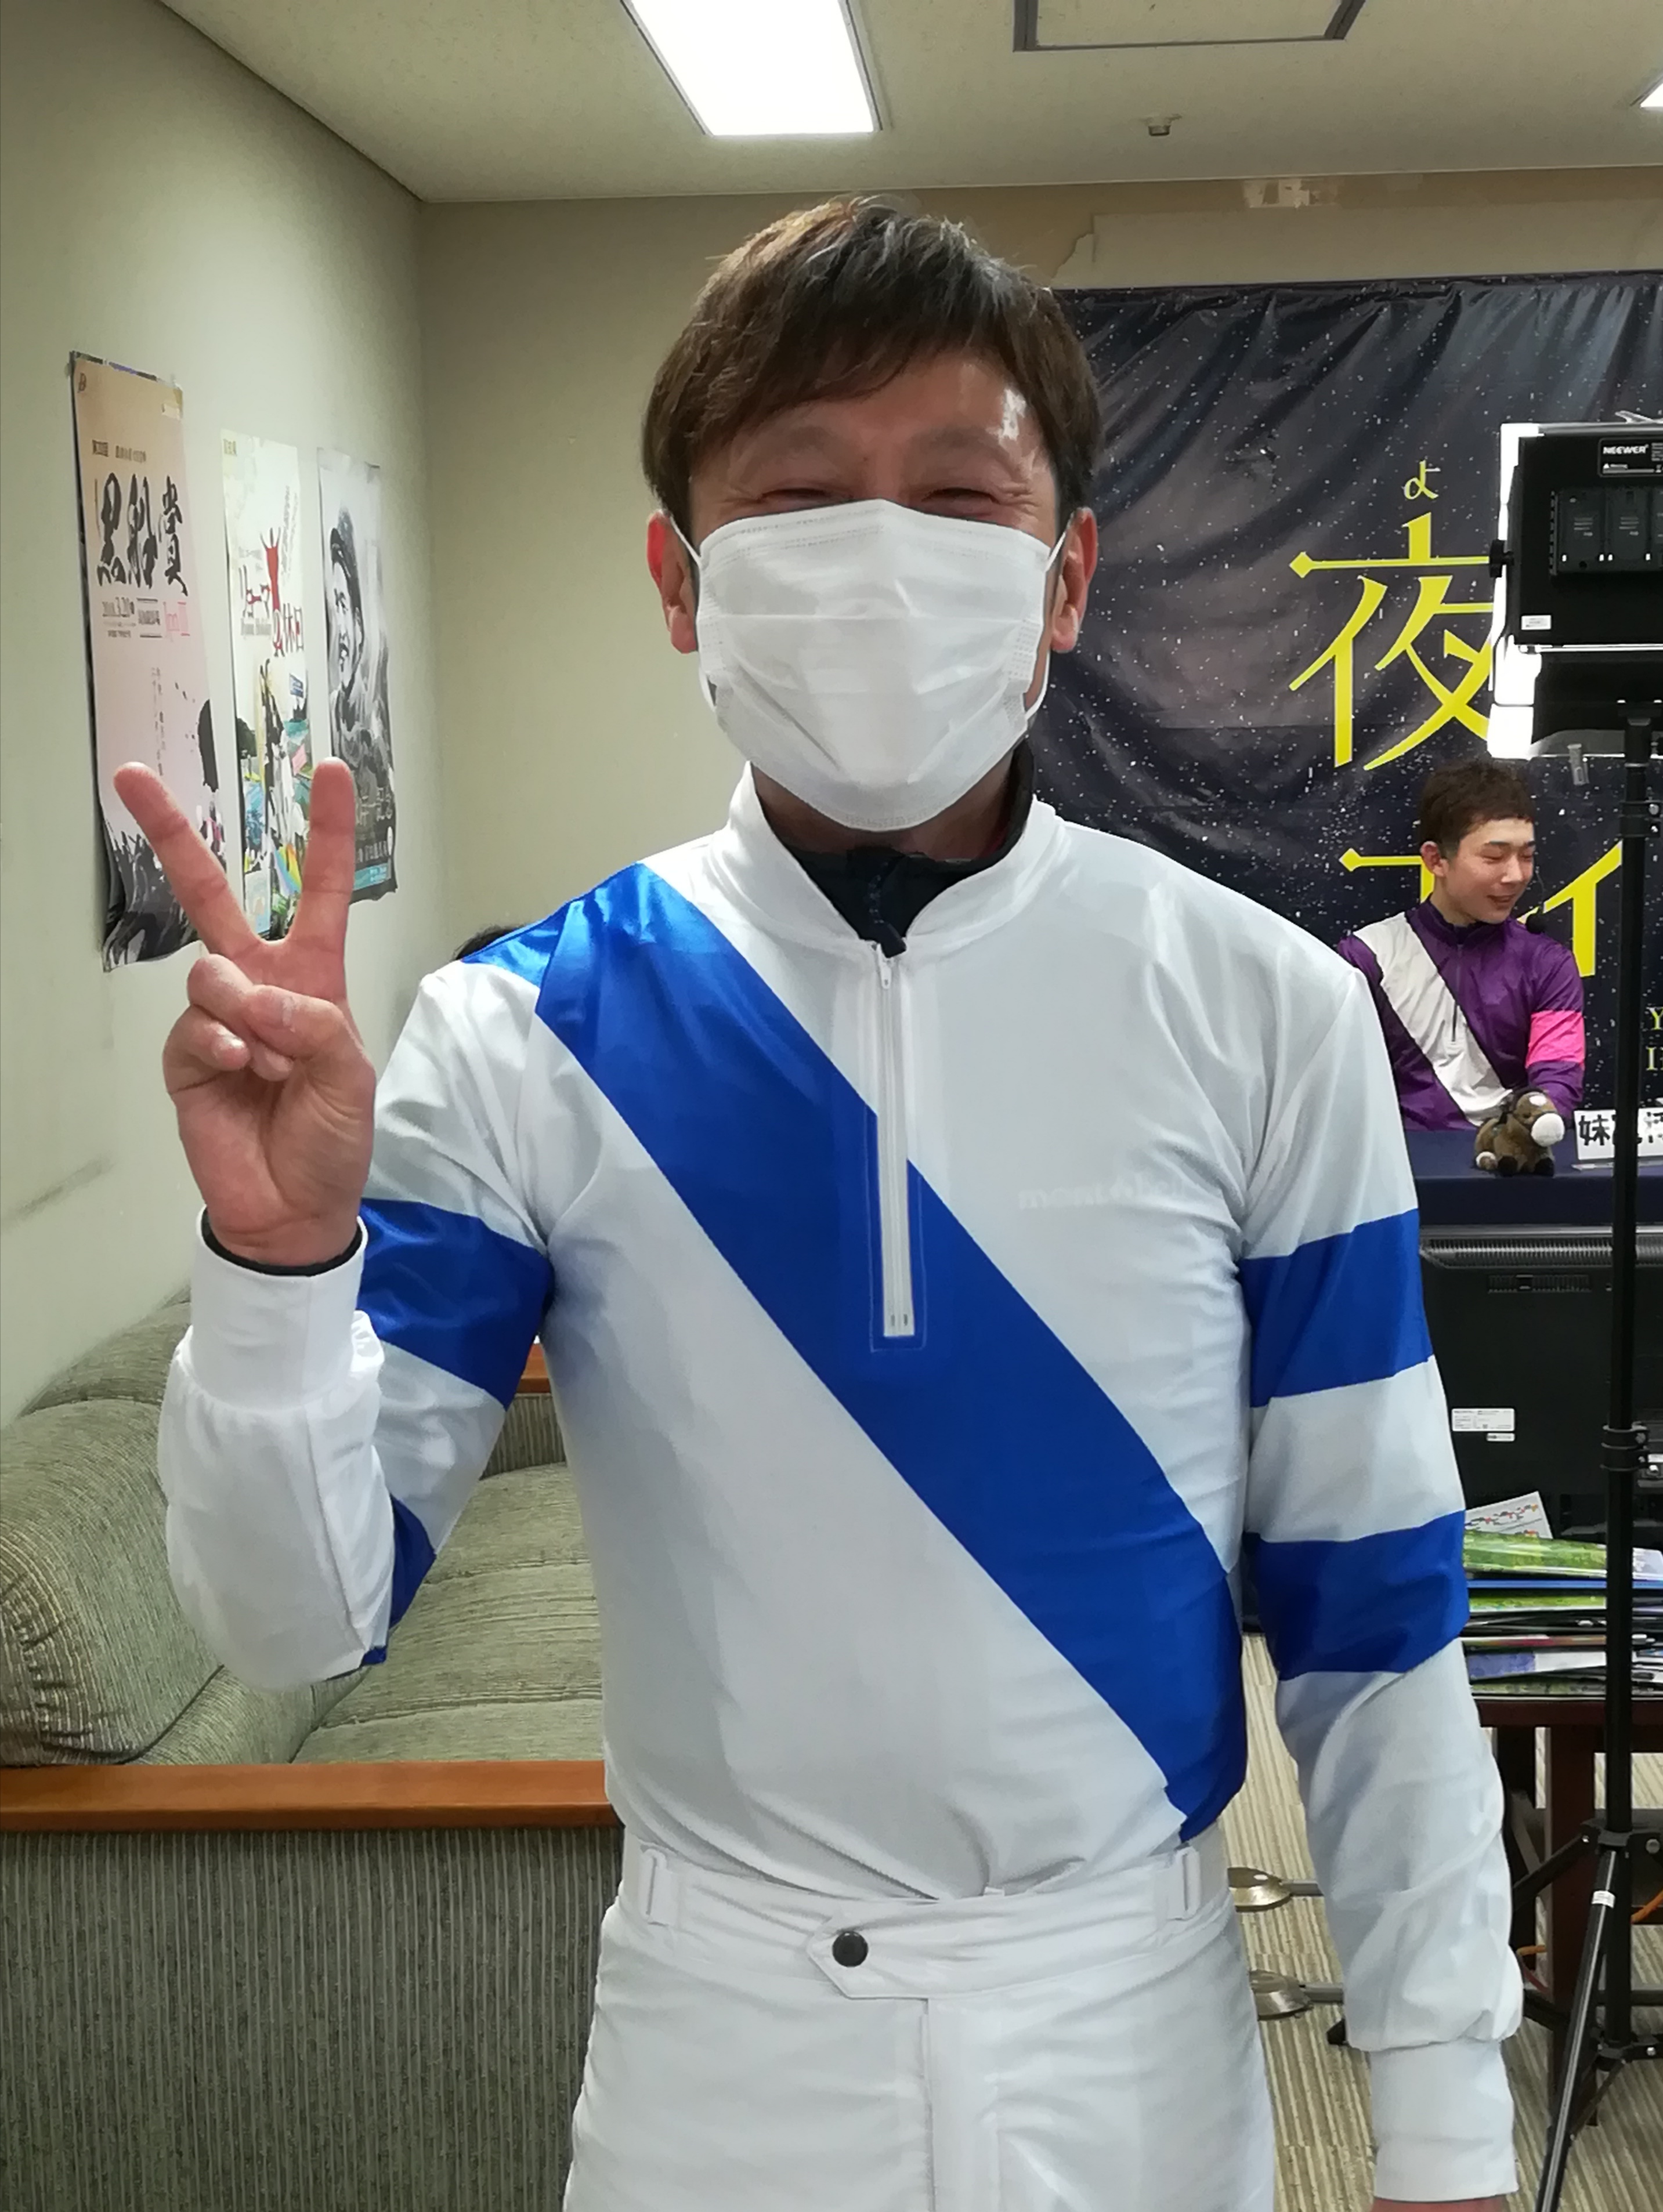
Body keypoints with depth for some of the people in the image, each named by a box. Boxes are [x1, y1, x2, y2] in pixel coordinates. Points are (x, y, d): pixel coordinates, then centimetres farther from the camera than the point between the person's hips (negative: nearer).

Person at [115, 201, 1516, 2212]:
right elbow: (302, 1616, -10)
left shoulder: (1261, 1014, -9)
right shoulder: (525, 1035, -10)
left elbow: (1374, 1609, -3)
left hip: (1132, 2025, 1)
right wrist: (277, 1256, -28)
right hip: (722, 2032, 0)